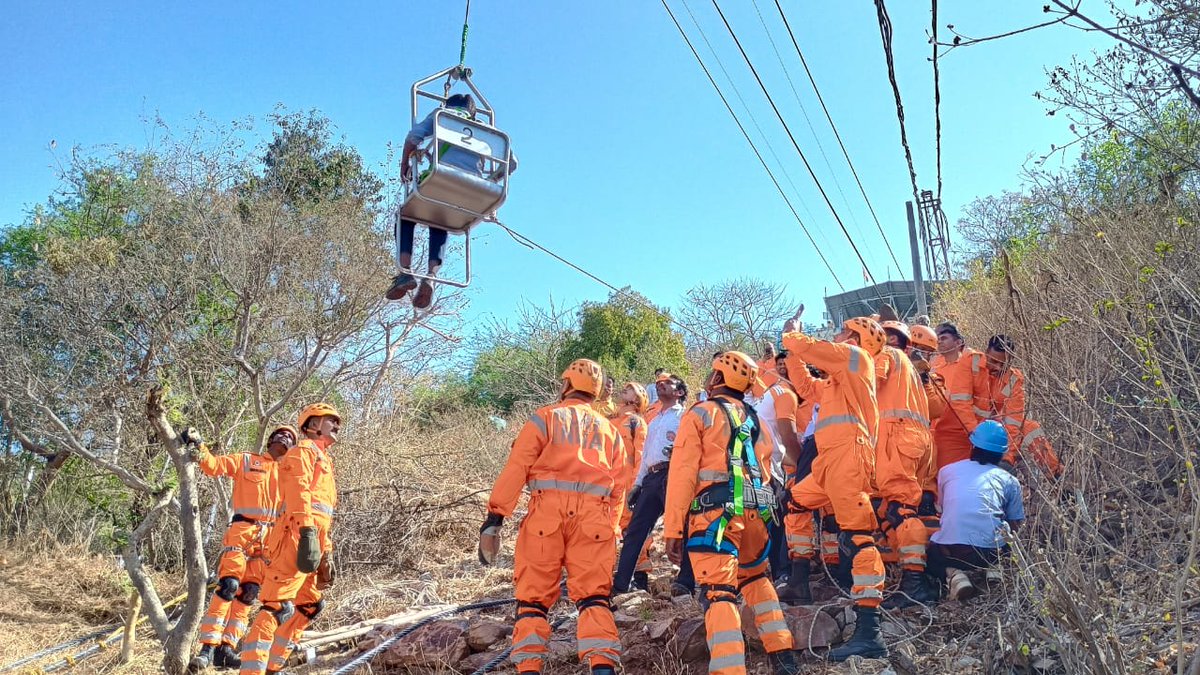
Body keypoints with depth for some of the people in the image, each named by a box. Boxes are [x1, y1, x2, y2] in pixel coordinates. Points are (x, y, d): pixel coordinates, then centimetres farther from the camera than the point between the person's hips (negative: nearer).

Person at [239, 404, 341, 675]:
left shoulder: (324, 461, 32)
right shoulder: (303, 450, 3)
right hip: (297, 537, -10)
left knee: (308, 607, 13)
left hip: (313, 543, 10)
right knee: (278, 606, -16)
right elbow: (298, 490, -15)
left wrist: (327, 553, 24)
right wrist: (307, 530, -27)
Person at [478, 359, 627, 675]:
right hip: (593, 519, 3)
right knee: (593, 596, 3)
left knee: (533, 595, 4)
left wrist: (495, 517, -2)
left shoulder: (545, 417, 10)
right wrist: (612, 530, 22)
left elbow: (516, 468, 0)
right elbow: (618, 488, 18)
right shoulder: (610, 430, 23)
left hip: (547, 513, -3)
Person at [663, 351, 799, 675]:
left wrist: (673, 526, -5)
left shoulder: (700, 414, 3)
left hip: (715, 510, -6)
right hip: (755, 511, 6)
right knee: (756, 578, 27)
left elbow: (682, 473, -5)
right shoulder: (754, 420, 20)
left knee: (718, 593, -9)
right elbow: (765, 470, 16)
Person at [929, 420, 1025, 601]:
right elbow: (1015, 526, 20)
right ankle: (995, 570, 4)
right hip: (992, 551, 1)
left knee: (931, 555, 30)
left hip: (948, 551, -1)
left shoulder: (946, 471, 18)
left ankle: (953, 574, -2)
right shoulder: (1009, 481, 15)